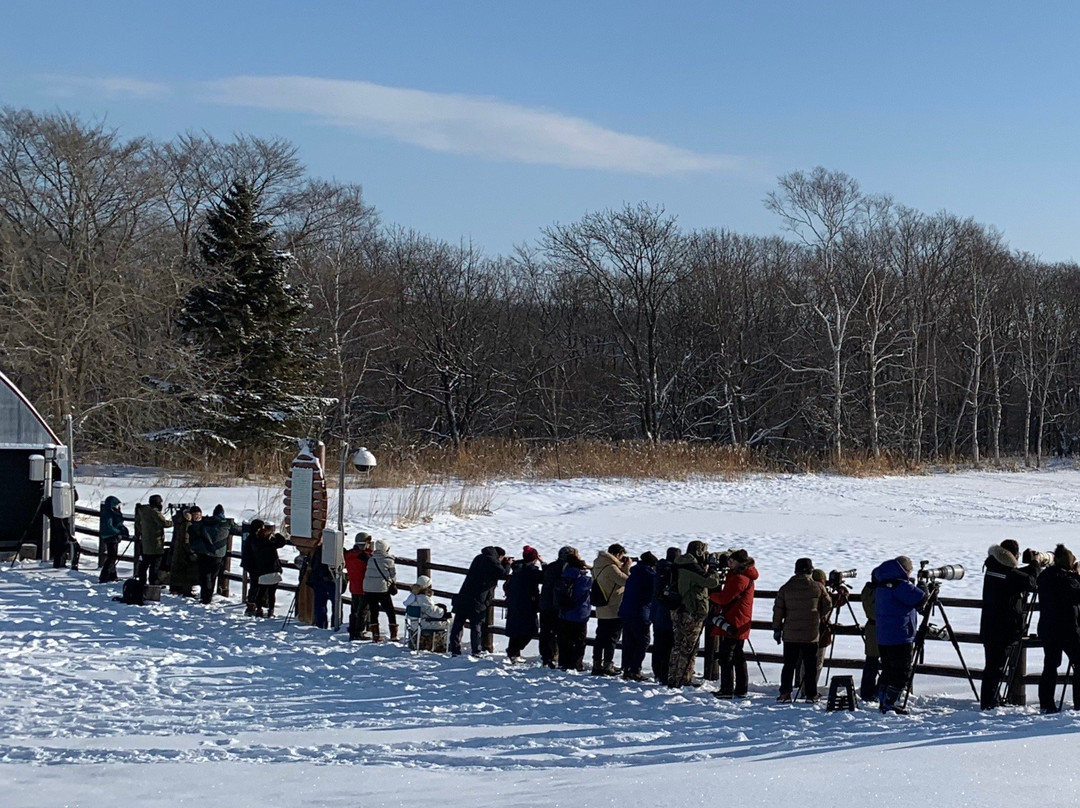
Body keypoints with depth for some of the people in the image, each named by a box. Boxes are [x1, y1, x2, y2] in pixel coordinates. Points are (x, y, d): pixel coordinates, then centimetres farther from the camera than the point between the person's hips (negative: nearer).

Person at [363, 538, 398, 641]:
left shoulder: (371, 559, 4)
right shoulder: (388, 560, -7)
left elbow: (367, 574, 8)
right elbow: (393, 575, 2)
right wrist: (393, 584, 22)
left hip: (368, 589, 4)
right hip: (382, 589, -4)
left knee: (373, 612, 11)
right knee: (390, 612, 8)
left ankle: (375, 635, 10)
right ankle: (393, 635, 5)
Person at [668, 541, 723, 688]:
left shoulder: (681, 567, 13)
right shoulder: (692, 568, -17)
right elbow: (712, 582, -20)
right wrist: (714, 572, 0)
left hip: (680, 613, 9)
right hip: (692, 615, -9)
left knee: (678, 647, 14)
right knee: (688, 649, -3)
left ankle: (673, 679, 18)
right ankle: (684, 680, 0)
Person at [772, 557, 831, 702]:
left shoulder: (785, 588, 1)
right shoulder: (818, 587, -4)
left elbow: (778, 610, 2)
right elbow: (827, 605, 5)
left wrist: (777, 629, 9)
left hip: (790, 635, 1)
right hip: (811, 634, -1)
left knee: (789, 665, 8)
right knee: (810, 666, 5)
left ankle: (785, 693, 5)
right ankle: (811, 694, 5)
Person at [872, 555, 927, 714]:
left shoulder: (882, 584, 10)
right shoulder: (901, 585, -17)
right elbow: (920, 599, -19)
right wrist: (927, 589, 1)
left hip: (882, 638, 9)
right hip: (900, 638, -9)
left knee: (888, 671, 17)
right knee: (902, 673, -3)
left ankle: (883, 702, 20)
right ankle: (889, 705, -6)